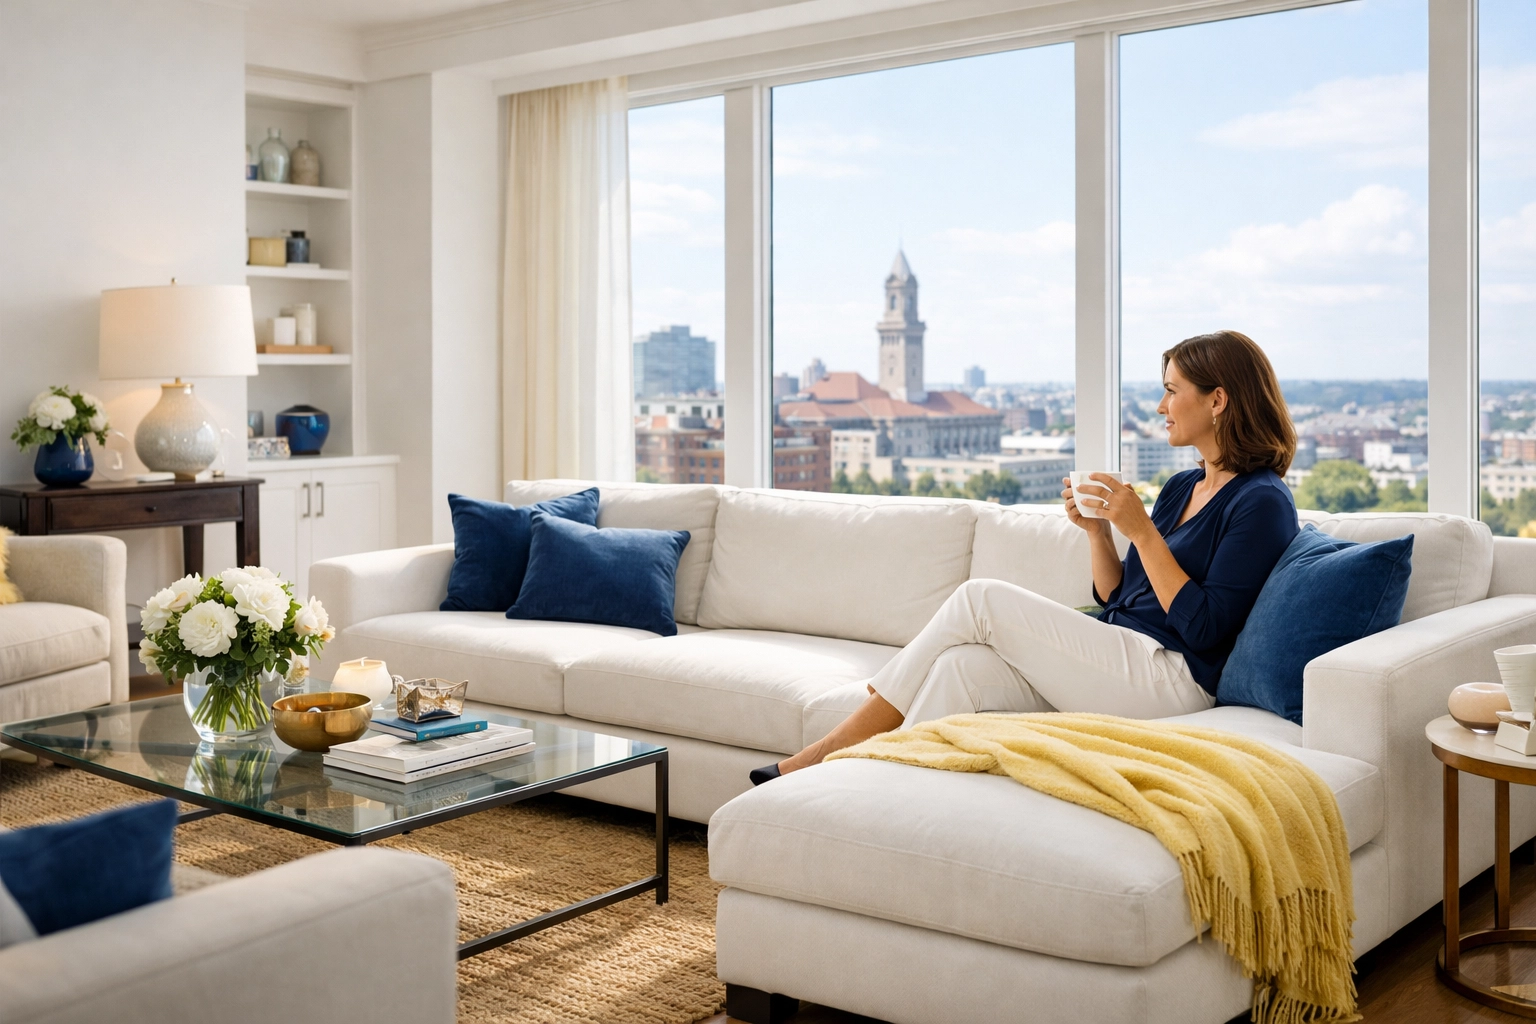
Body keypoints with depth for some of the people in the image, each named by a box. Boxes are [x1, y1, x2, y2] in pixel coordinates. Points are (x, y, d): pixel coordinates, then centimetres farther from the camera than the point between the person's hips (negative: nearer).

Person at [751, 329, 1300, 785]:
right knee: (960, 667, -18)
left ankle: (834, 750, -8)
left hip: (1170, 678, -8)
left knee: (981, 598, -14)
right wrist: (1098, 531, 2)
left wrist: (1141, 530, -16)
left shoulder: (1261, 502, -7)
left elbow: (1204, 627, -15)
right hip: (1116, 665, 8)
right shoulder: (1182, 487, 19)